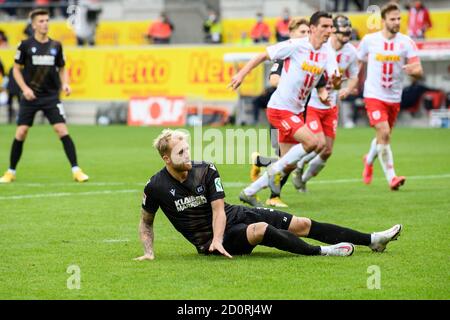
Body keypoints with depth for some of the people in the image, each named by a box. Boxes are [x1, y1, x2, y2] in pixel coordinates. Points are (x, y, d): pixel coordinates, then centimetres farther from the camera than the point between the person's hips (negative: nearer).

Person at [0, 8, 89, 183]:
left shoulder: (55, 46, 5)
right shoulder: (25, 45, -2)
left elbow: (62, 68, 16)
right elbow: (16, 69, 4)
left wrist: (65, 84, -3)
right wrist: (25, 88, -9)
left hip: (51, 97, 1)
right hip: (30, 97, -1)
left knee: (62, 131, -11)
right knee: (20, 133, -3)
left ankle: (76, 170, -8)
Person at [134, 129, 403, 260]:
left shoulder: (206, 171, -6)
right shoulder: (156, 187, -12)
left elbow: (218, 210, -7)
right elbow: (146, 223, 5)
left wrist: (217, 239, -24)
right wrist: (149, 252, -9)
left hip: (233, 216, 4)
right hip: (209, 240, -4)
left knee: (302, 224, -2)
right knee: (260, 230, -36)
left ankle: (372, 240, 0)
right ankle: (320, 252, -31)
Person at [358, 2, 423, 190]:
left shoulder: (406, 42, -5)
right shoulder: (369, 40, -4)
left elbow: (419, 71, -11)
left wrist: (413, 70, -34)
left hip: (394, 97, 3)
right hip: (374, 95, -3)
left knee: (384, 136, 16)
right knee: (384, 133, -20)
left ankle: (369, 161, 48)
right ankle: (391, 178, -17)